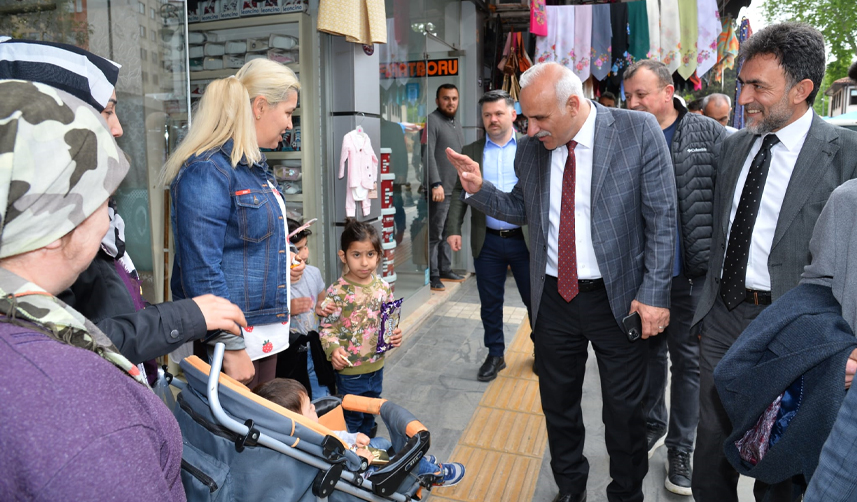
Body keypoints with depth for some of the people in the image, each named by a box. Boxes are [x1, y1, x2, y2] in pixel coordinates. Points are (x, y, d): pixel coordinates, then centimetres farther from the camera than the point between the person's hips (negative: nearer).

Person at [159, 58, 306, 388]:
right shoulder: (208, 171, -18)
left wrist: (283, 259, 7)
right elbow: (201, 271, -22)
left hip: (267, 332, 9)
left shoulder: (254, 167, 13)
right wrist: (231, 346, -21)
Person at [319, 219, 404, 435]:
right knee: (351, 417, 11)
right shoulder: (337, 291, -18)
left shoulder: (383, 287, -3)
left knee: (370, 411, 25)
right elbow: (327, 327, -15)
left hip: (376, 366, 5)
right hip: (349, 369, -5)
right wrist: (333, 349, -31)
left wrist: (394, 335, -11)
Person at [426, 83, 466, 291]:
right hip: (440, 189, -8)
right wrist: (436, 184, -26)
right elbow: (428, 154, -18)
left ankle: (445, 269, 22)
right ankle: (432, 276, 2)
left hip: (456, 189, 8)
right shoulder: (432, 121, -9)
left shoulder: (456, 122, 18)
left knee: (449, 233, 13)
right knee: (434, 234, -4)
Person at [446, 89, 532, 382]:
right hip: (487, 242, 2)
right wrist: (453, 229, -5)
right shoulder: (471, 152, 7)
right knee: (490, 303, 11)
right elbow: (459, 193, 6)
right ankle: (495, 355, 28)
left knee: (535, 300, 9)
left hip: (525, 239, -1)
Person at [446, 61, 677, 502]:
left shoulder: (638, 131, -11)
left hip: (618, 297, -3)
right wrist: (479, 189, -5)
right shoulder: (530, 149, 0)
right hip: (554, 297, 4)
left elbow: (662, 218, -10)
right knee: (557, 403, 18)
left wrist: (655, 293, -14)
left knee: (624, 410, 13)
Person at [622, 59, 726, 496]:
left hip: (691, 274, -2)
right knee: (649, 351, 17)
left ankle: (680, 448, 27)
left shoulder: (708, 135, -3)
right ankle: (652, 424, 39)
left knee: (688, 359, 10)